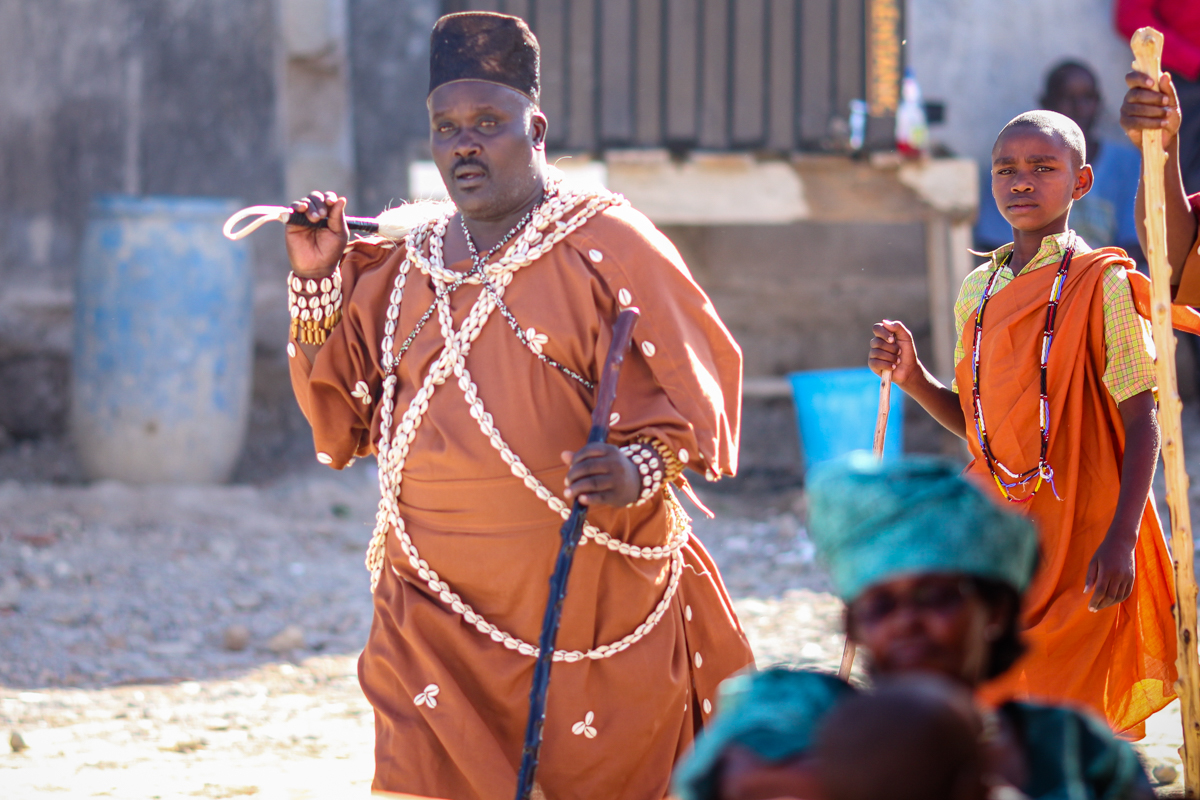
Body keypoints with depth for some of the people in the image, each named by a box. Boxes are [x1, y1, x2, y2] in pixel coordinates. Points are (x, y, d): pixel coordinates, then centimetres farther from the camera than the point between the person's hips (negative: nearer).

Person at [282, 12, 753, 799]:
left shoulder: (607, 244, -4)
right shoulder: (409, 260, 13)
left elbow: (690, 385, -7)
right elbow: (347, 411, 15)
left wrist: (641, 468, -26)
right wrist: (319, 283, 5)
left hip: (586, 599, -4)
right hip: (439, 609, 4)